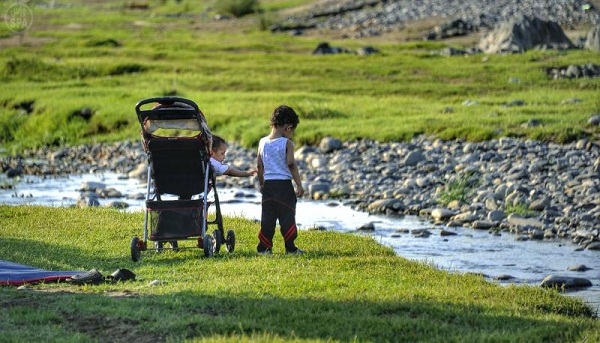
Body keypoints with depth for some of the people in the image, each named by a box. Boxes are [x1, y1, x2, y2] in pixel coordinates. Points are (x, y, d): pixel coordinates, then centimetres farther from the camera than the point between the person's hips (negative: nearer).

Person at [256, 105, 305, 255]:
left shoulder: (263, 142, 5)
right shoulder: (287, 143, -9)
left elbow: (259, 165, 9)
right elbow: (291, 165, -13)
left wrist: (262, 184, 19)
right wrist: (299, 185, -9)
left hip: (268, 184, 4)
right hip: (284, 184, -4)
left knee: (267, 217, 9)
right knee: (287, 217, 2)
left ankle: (264, 247, 9)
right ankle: (290, 247, 3)